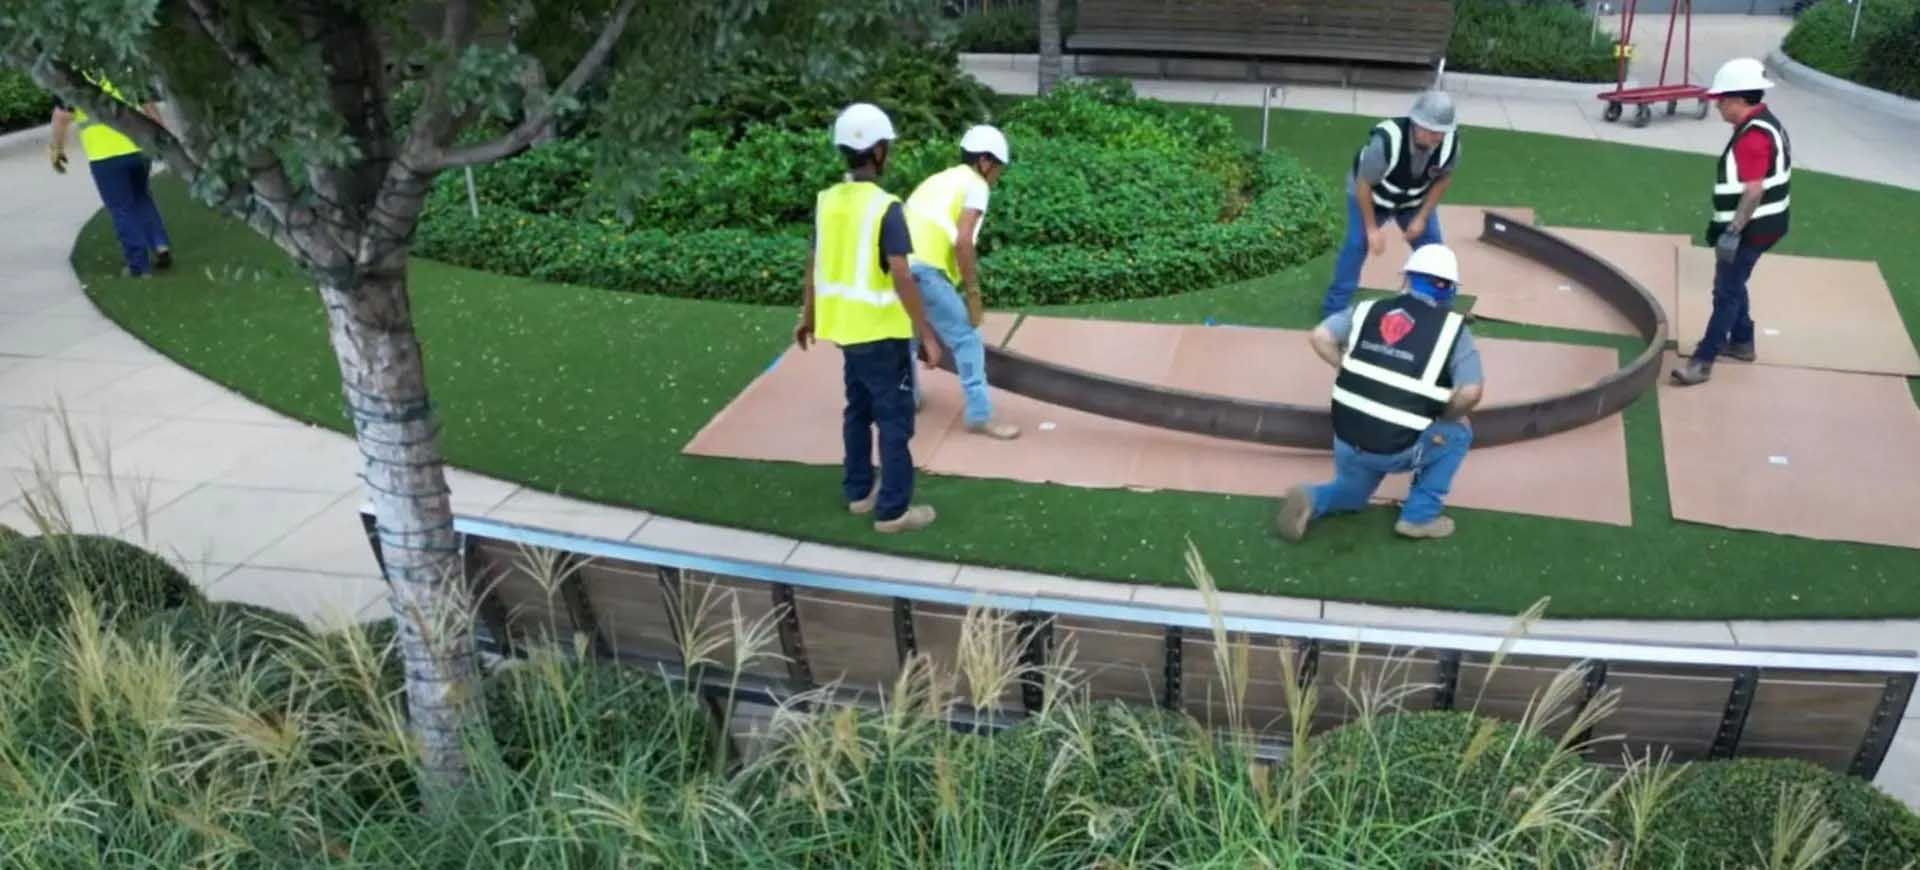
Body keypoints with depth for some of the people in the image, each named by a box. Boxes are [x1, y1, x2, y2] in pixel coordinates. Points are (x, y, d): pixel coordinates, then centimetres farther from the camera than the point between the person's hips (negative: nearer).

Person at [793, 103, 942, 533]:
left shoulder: (826, 201, 1)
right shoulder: (885, 207, -20)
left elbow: (814, 265, 9)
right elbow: (901, 277, -24)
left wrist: (809, 316, 22)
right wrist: (926, 334, -19)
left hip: (845, 327, 7)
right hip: (882, 332, -7)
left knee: (859, 410, 21)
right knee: (895, 419, 3)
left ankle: (859, 491, 32)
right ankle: (893, 510, 8)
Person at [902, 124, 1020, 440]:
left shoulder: (937, 180, 29)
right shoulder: (974, 185, 5)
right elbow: (963, 242, -9)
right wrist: (974, 294, -4)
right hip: (923, 269, -8)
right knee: (965, 338, 1)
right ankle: (980, 416, 2)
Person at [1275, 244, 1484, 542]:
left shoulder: (1369, 309, 9)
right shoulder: (1452, 327, -2)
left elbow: (1320, 336, -2)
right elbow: (1470, 392, -12)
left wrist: (1352, 373, 10)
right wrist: (1444, 418, 8)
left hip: (1347, 439, 4)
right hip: (1395, 450, -4)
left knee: (1349, 494, 33)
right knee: (1458, 433, 23)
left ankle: (1311, 501, 0)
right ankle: (1419, 515, 19)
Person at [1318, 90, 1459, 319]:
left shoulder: (1451, 142, -30)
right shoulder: (1386, 140, -43)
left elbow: (1443, 179, -8)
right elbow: (1363, 184, -28)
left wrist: (1422, 218, -11)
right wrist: (1372, 228, -22)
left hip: (1415, 199, 4)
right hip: (1370, 194, -4)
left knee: (1433, 248, 2)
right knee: (1357, 245, -12)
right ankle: (1334, 307, 2)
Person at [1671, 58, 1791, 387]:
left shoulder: (1754, 136, -24)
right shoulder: (1760, 125, 10)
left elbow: (1754, 191, -28)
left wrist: (1732, 232, -27)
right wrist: (1723, 223, 23)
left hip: (1751, 228, -10)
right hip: (1756, 225, 10)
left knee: (1727, 293, -7)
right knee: (1732, 285, 23)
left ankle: (1703, 361, -5)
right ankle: (1741, 342, 38)